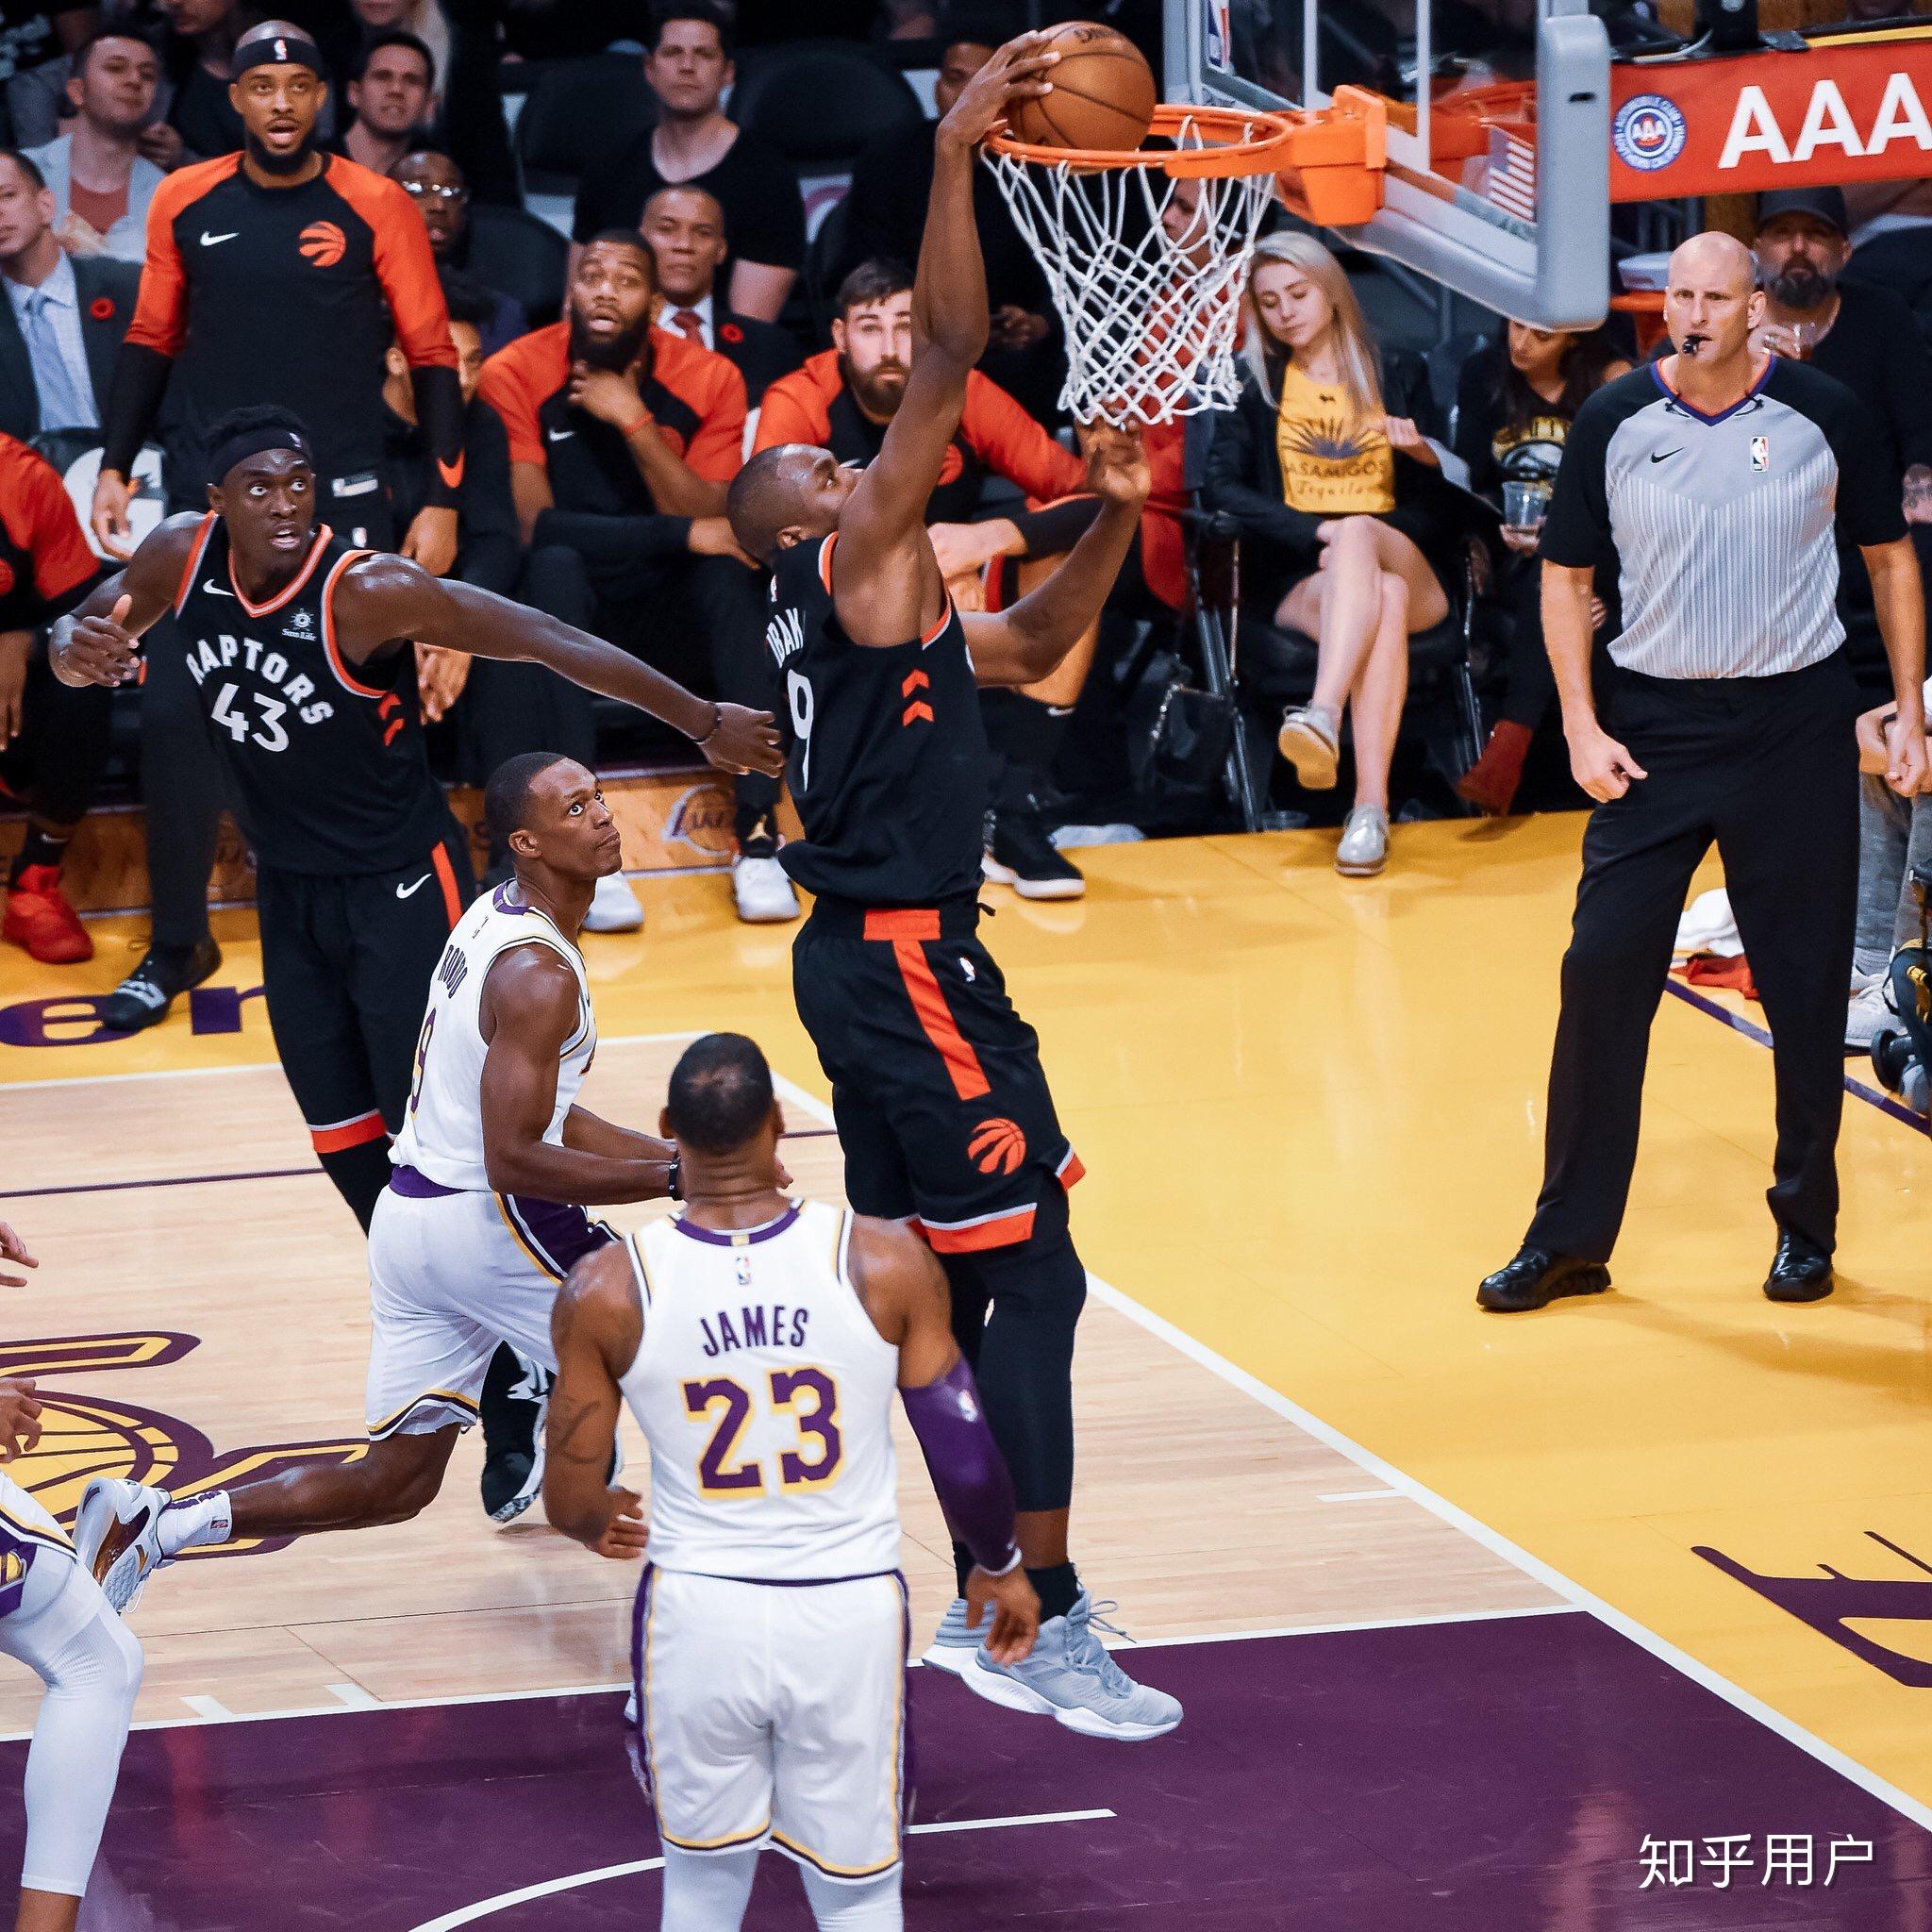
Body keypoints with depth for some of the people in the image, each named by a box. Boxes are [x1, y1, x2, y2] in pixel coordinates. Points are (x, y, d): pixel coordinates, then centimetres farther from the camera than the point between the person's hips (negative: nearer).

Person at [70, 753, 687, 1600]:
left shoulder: (496, 916, 12)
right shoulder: (538, 976, -19)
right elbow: (515, 1160, -24)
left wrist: (663, 1151, 15)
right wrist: (675, 1178, -22)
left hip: (410, 1214, 9)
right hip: (488, 1220, -9)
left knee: (392, 1484, 11)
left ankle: (156, 1523, 3)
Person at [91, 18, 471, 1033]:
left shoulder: (374, 209, -4)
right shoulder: (185, 204, 3)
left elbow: (432, 357, 0)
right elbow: (151, 340, 14)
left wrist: (442, 502, -5)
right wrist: (115, 465, 7)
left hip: (338, 499, -2)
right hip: (208, 501, 2)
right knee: (173, 715, -2)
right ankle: (178, 942, 9)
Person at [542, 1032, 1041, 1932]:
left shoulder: (607, 1291, -10)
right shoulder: (886, 1264, -11)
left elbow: (573, 1504, -3)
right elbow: (967, 1462, -5)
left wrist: (604, 1523, 22)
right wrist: (999, 1567, 16)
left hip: (698, 1616, 0)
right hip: (849, 1618, 0)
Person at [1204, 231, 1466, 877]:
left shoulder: (1398, 377, 18)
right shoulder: (1253, 385, 17)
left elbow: (1439, 509, 12)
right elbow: (1222, 486, 0)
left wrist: (1353, 534, -10)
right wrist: (1320, 531, -14)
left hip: (1406, 567, 0)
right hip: (1300, 580, 0)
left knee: (1359, 533, -36)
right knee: (1383, 601, -35)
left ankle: (1321, 719, -58)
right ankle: (1370, 806, -55)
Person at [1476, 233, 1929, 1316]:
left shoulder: (1826, 416, -4)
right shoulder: (1615, 423, -1)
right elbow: (1567, 576, 7)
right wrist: (1583, 728, -2)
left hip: (1795, 727, -1)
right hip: (1656, 725, 1)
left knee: (1807, 985, 4)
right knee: (1603, 970, -5)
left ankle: (1807, 1227, 19)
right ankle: (1572, 1238, 3)